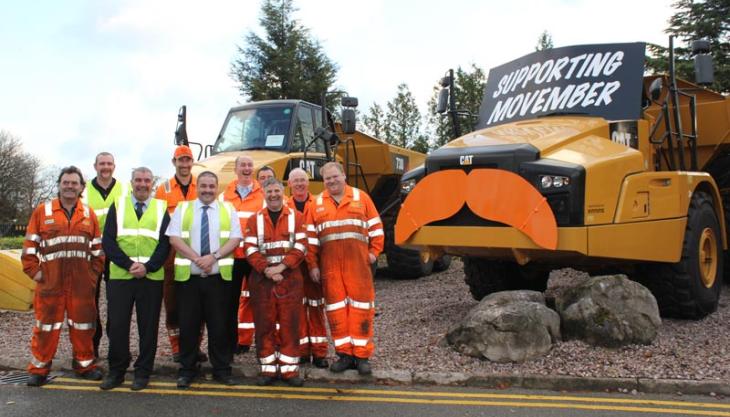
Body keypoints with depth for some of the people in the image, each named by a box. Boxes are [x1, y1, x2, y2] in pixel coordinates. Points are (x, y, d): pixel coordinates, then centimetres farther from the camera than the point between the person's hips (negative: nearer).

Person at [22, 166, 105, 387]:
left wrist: (94, 273, 5)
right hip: (50, 281, -2)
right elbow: (30, 245, 3)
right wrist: (34, 271, -4)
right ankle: (39, 368, 15)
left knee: (83, 324, 9)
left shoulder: (89, 214, 9)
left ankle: (84, 364, 22)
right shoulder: (42, 211, 3)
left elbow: (97, 247, 11)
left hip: (82, 283, 2)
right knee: (46, 325, 4)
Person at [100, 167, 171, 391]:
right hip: (120, 276, 0)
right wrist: (128, 264, -12)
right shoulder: (118, 206, 9)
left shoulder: (161, 208, 8)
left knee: (148, 326, 3)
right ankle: (116, 371, 17)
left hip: (152, 278, 0)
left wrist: (147, 266, -11)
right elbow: (107, 241, 1)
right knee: (117, 325, 3)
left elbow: (165, 243, 3)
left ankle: (143, 373, 15)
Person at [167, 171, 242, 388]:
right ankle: (187, 369, 17)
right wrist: (197, 258, -14)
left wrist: (214, 256, -15)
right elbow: (174, 238, -3)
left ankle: (222, 369, 15)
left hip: (218, 277, 0)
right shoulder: (182, 209, 7)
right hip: (188, 276, 0)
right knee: (188, 325, 4)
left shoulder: (228, 210, 9)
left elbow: (235, 239, 0)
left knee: (219, 325, 4)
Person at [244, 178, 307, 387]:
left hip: (290, 278, -1)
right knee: (264, 325, 4)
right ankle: (268, 368, 14)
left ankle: (289, 369, 10)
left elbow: (301, 247, -4)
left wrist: (281, 267, -15)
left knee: (290, 325, 1)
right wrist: (267, 270, -14)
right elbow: (250, 249, -1)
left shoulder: (296, 217, 5)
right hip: (262, 279, 1)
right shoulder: (254, 220, 8)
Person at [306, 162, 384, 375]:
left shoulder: (360, 197, 9)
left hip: (358, 260, -2)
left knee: (361, 305, -1)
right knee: (336, 307, 4)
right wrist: (312, 265, 5)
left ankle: (362, 355, 6)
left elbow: (376, 226, 10)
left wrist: (374, 251, 2)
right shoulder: (317, 203, 13)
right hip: (329, 263, 2)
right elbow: (310, 237, 10)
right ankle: (344, 354, 13)